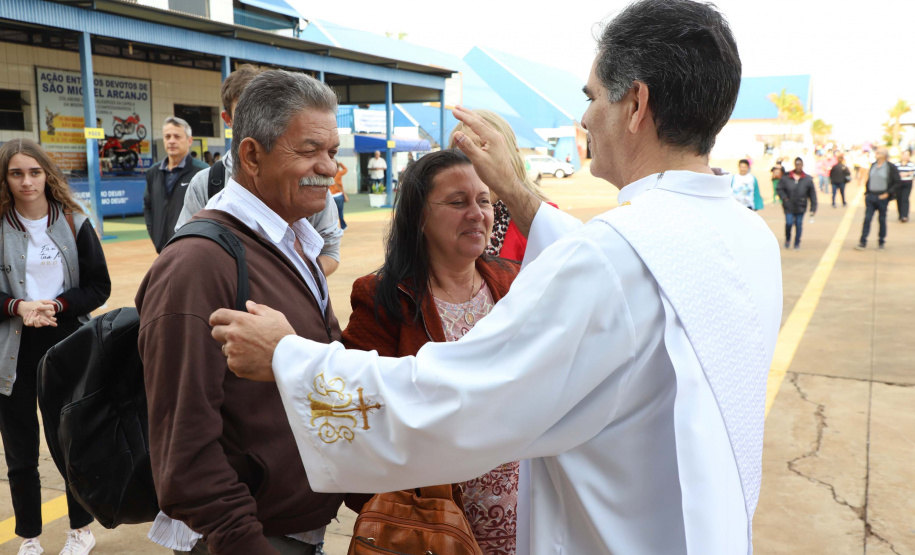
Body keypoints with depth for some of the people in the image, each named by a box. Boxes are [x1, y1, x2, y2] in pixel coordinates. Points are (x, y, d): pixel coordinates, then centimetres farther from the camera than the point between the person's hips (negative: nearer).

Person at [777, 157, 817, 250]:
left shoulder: (808, 179, -2)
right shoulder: (786, 177, -4)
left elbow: (812, 194, 2)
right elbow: (780, 188, 7)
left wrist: (813, 208, 0)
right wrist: (784, 198, -8)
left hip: (801, 207, 1)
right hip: (789, 207, -1)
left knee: (799, 225, 5)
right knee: (789, 223, -10)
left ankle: (797, 244, 20)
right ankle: (787, 239, 18)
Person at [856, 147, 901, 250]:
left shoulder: (891, 167, -6)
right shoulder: (873, 165, 9)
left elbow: (897, 182, -5)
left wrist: (888, 193, -13)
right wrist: (866, 193, 9)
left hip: (882, 198, -4)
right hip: (870, 197, 4)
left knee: (882, 220, 7)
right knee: (867, 219, -1)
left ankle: (882, 242, 19)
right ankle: (863, 242, -1)